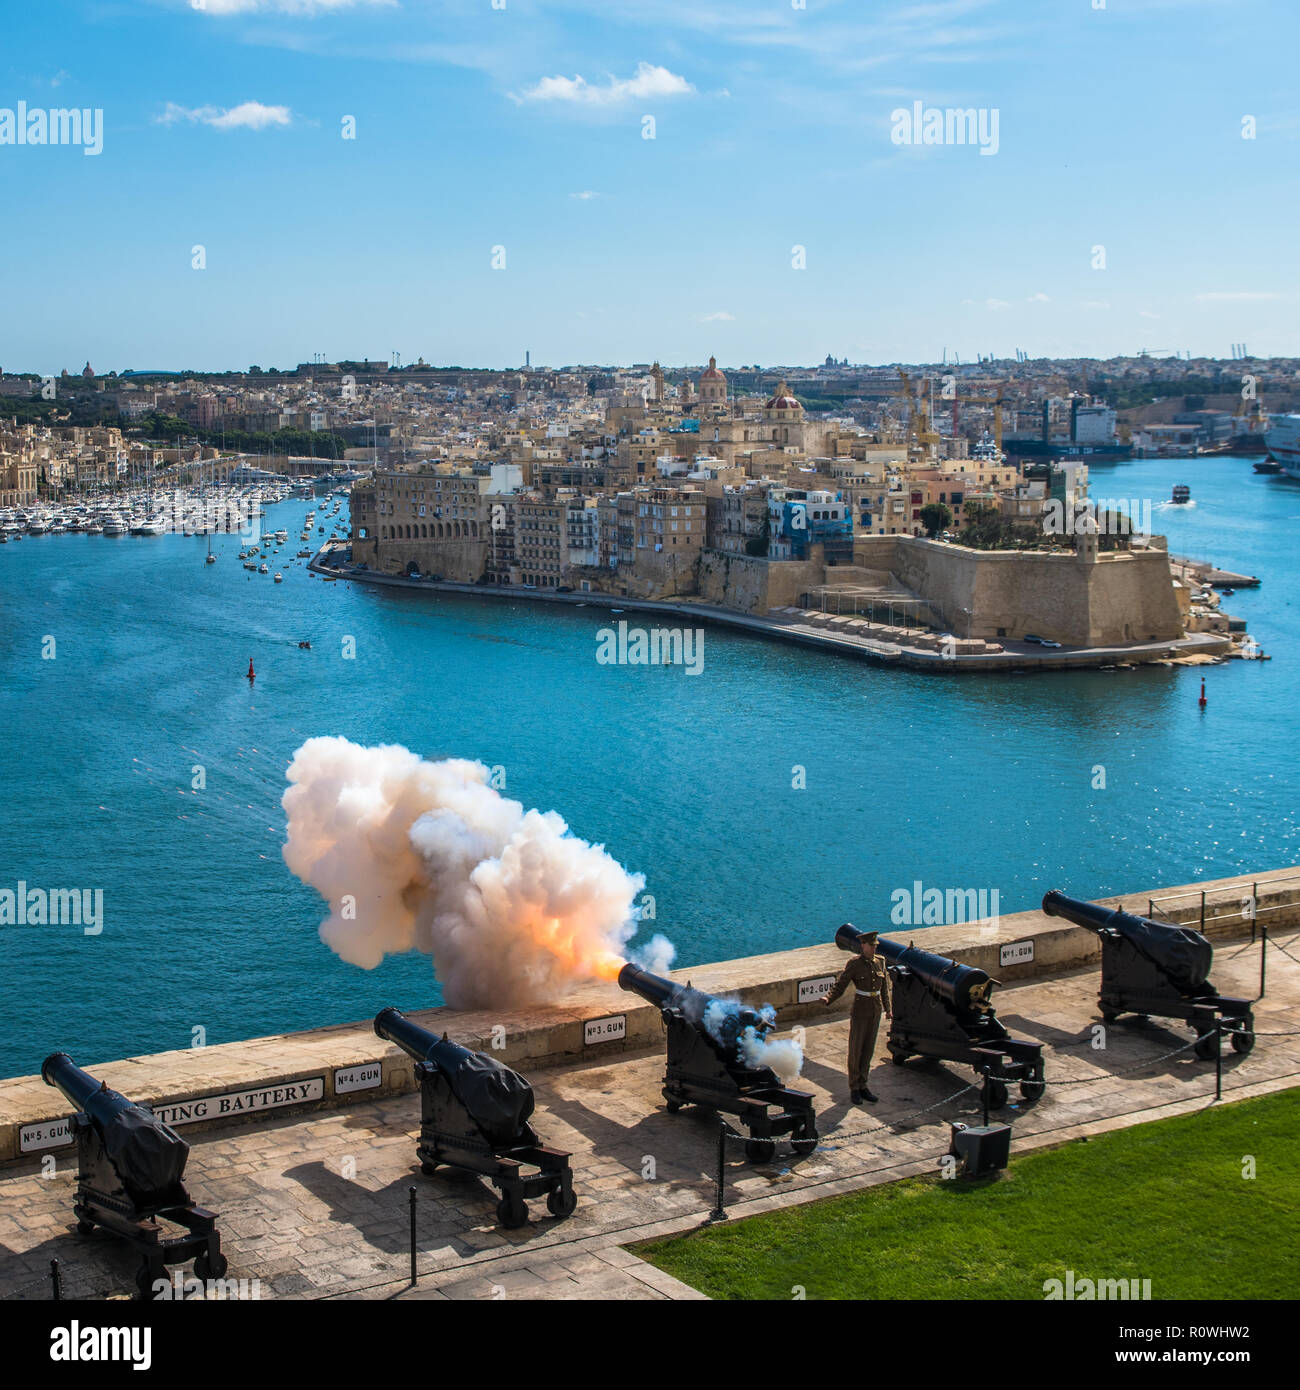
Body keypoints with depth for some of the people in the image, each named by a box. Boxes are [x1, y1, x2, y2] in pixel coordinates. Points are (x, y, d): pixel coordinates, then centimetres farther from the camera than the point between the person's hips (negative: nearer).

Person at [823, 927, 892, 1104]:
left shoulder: (879, 962, 5)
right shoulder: (854, 964, -12)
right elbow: (839, 986, -14)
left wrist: (887, 1009, 25)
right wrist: (828, 1000, -32)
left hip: (875, 1012, 5)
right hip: (859, 1011, -5)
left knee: (868, 1049, 11)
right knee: (855, 1050, 2)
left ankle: (863, 1086, 20)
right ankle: (854, 1089, 12)